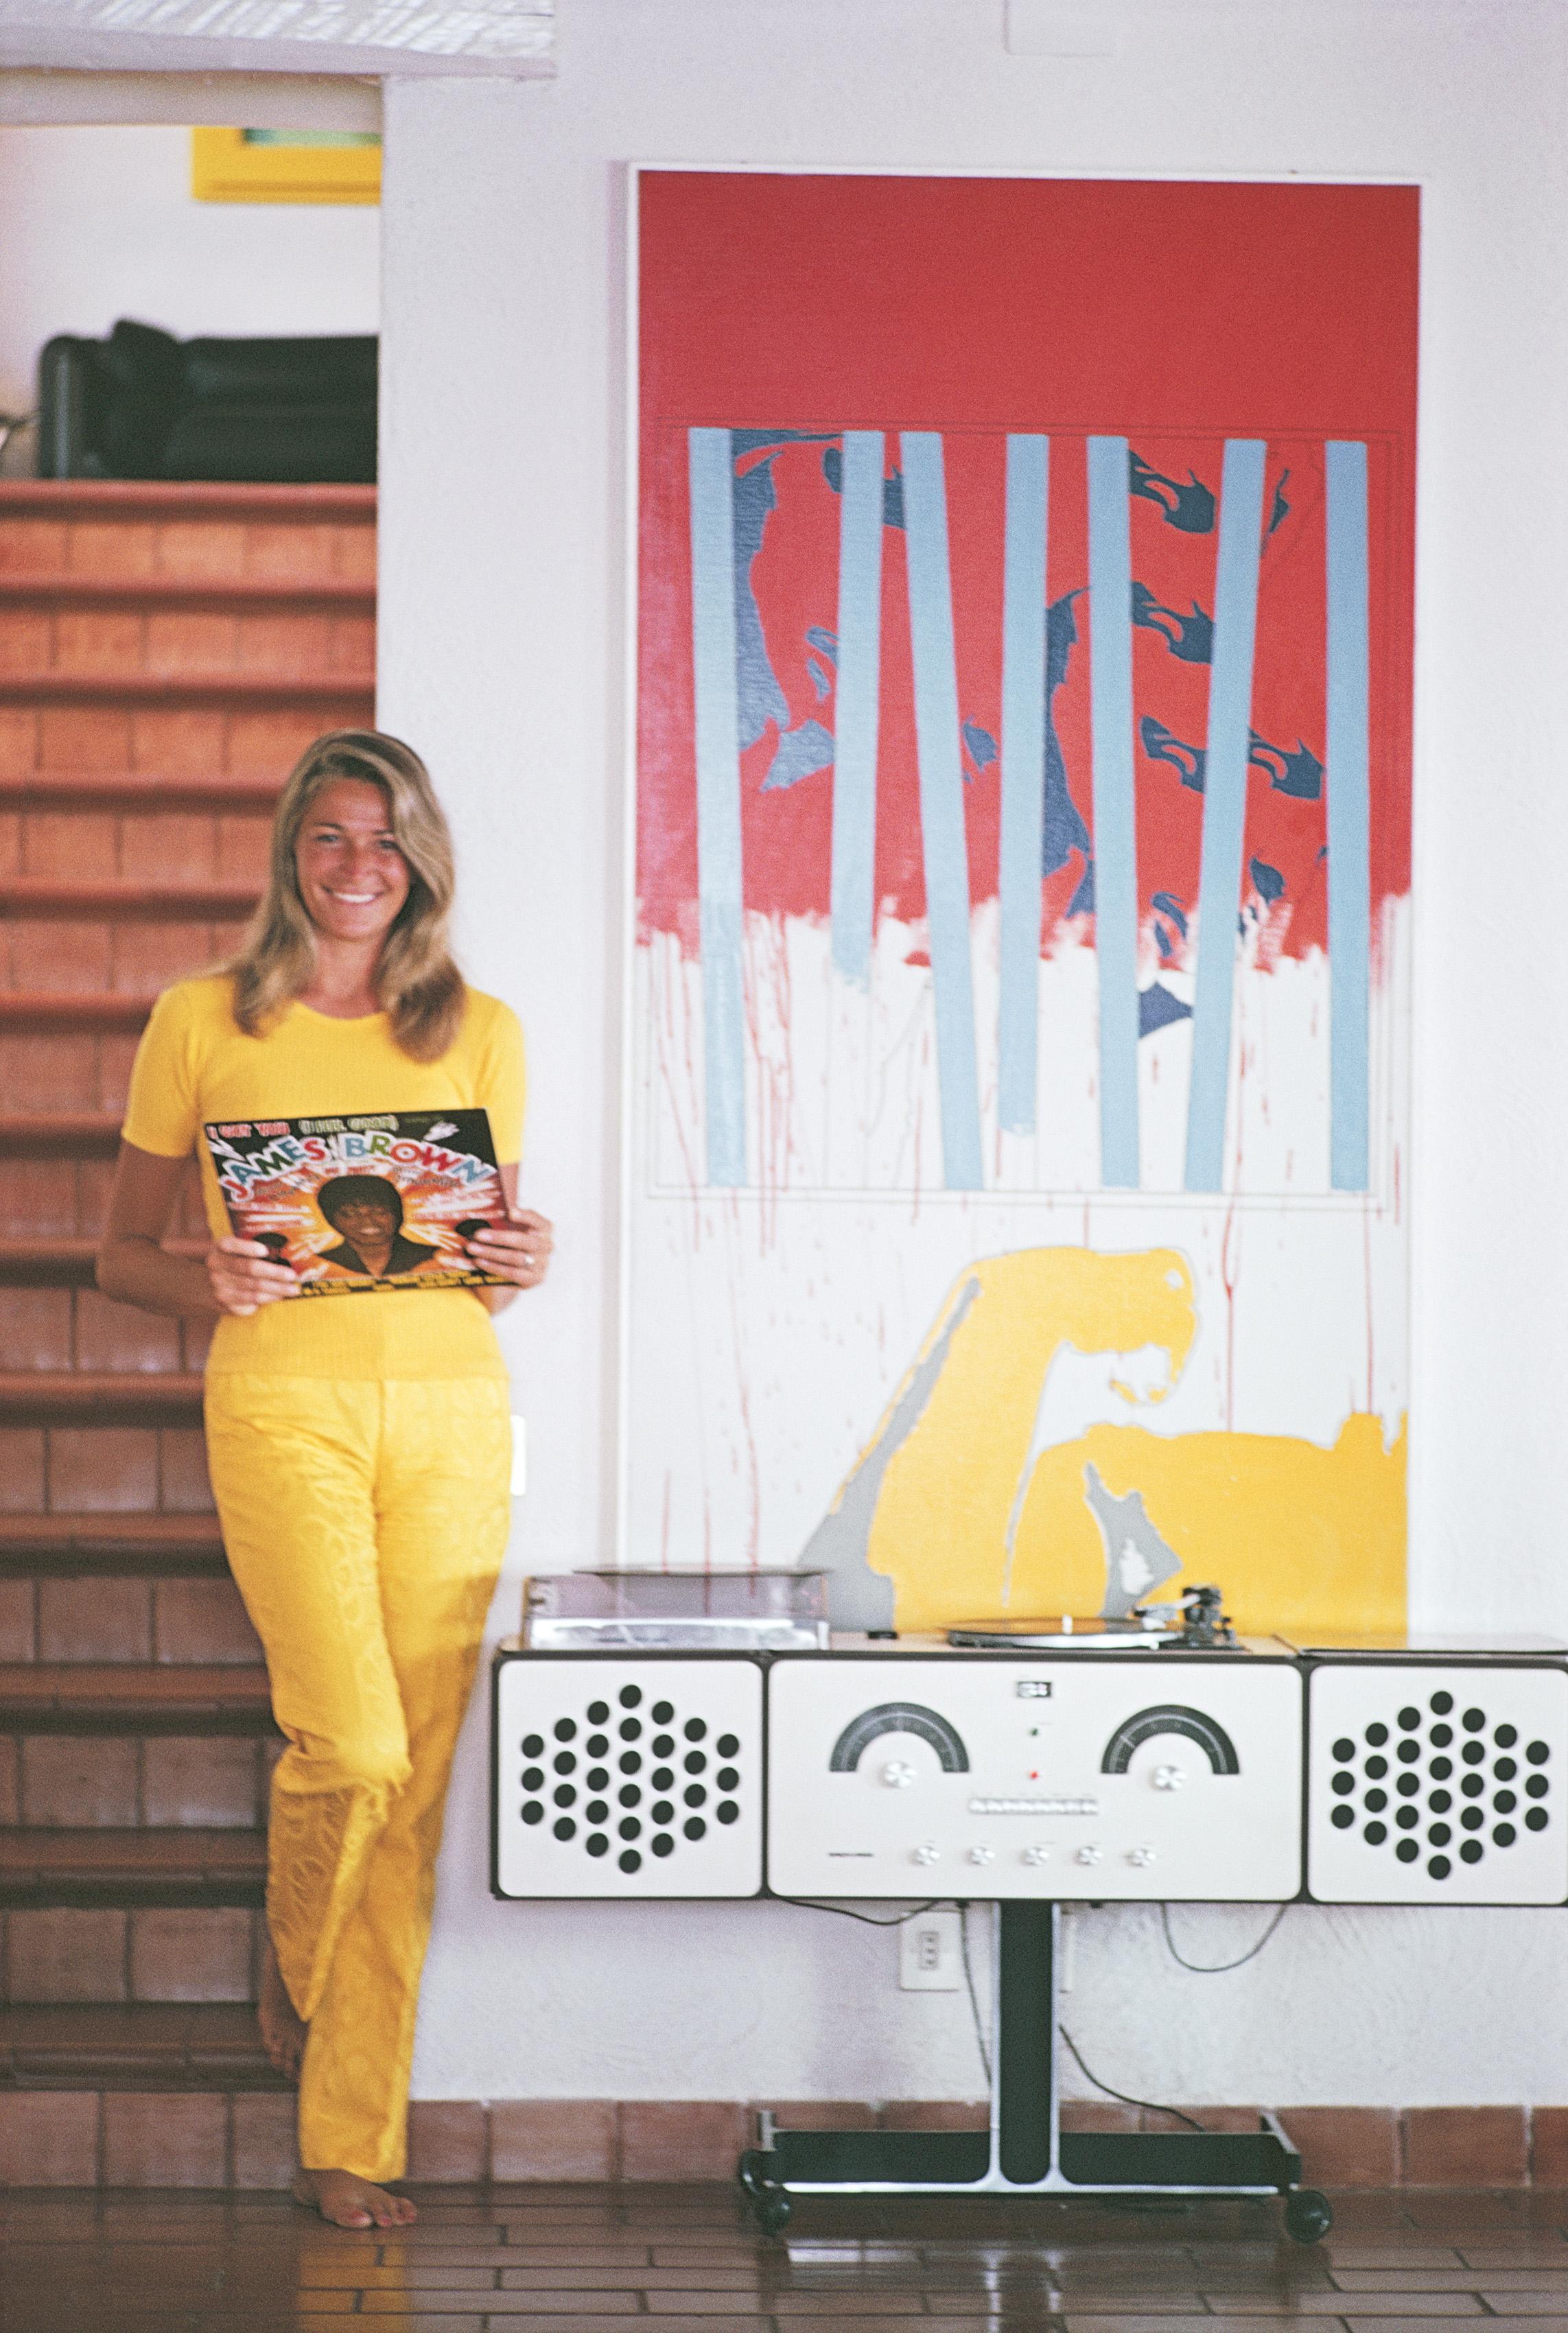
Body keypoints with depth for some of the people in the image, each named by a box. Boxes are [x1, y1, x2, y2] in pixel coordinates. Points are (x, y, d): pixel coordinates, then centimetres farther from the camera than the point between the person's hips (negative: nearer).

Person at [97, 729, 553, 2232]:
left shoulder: (480, 1035, 13)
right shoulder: (203, 1025, 7)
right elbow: (120, 1255, 10)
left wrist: (522, 1263, -2)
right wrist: (213, 1284, -10)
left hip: (450, 1402, 3)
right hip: (283, 1397, -3)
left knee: (419, 1774, 0)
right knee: (352, 1739, -16)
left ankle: (352, 2144, 9)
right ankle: (294, 1973, 19)